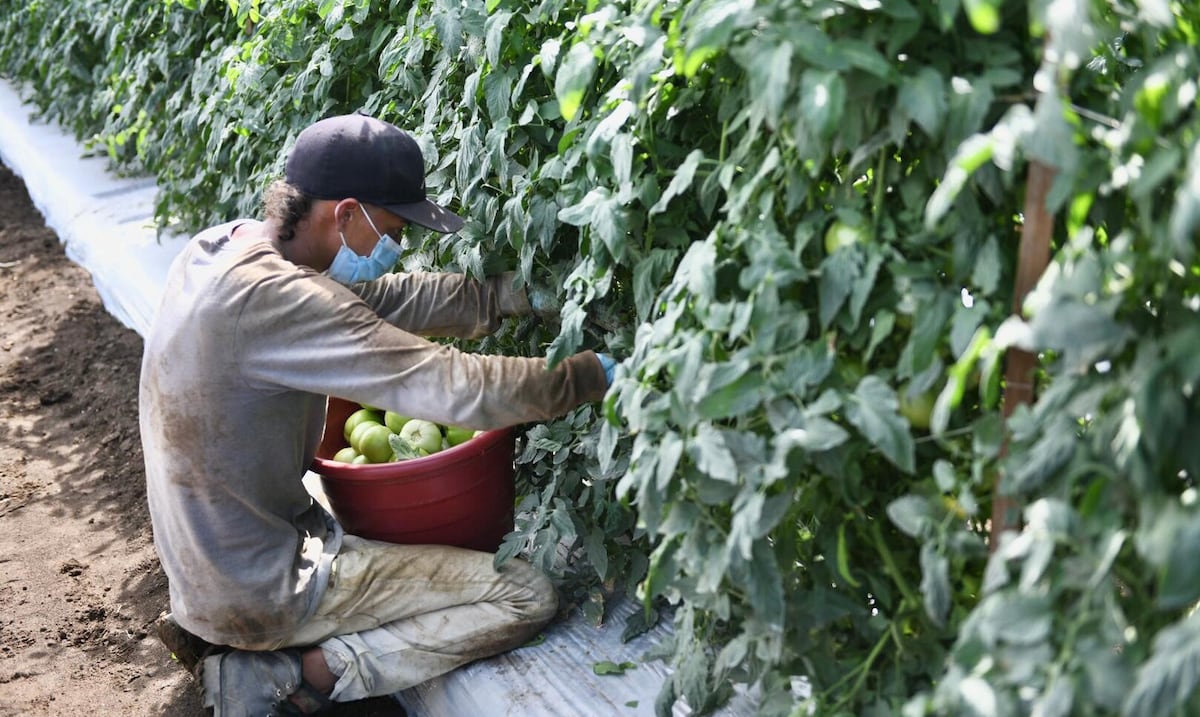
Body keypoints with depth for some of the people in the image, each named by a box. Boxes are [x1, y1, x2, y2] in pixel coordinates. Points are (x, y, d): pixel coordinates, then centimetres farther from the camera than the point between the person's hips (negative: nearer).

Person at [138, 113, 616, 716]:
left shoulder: (218, 248, -2)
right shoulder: (273, 298, -28)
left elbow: (383, 299, 3)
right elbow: (459, 389, -28)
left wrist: (514, 293, -1)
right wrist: (595, 374, -16)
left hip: (201, 566, 9)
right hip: (260, 593, -9)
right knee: (527, 597, -6)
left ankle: (214, 630, 16)